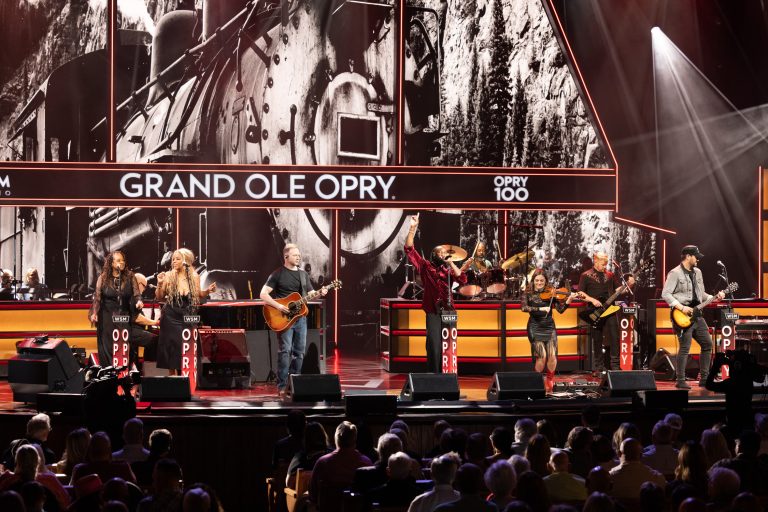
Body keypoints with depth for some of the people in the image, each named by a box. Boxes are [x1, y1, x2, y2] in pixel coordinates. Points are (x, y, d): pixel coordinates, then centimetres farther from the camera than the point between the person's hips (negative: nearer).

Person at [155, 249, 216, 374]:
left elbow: (198, 295, 12)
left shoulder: (194, 277, 0)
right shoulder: (168, 276, -4)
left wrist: (208, 291, -5)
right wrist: (160, 284, -15)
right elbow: (160, 297, 1)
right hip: (171, 317, -1)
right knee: (173, 346, -1)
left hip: (188, 316, 1)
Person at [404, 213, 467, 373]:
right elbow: (409, 249, 0)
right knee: (434, 344, -9)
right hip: (433, 311, -3)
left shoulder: (448, 269, 16)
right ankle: (433, 375, -4)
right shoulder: (425, 266, 8)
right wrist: (413, 228, -9)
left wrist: (451, 263, -3)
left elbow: (463, 280, 1)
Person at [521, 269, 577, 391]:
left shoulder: (550, 293, 5)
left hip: (549, 327, 2)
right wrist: (540, 309, -25)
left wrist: (568, 301, -21)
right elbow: (524, 307, -15)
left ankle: (549, 381, 9)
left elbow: (560, 310, -3)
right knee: (542, 355, -16)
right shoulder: (528, 294, 3)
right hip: (535, 327, -2)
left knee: (552, 355, -14)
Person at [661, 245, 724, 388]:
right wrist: (681, 307, -20)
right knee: (685, 348, -8)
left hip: (697, 315, 8)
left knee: (708, 344, 7)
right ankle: (680, 381, -1)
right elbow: (665, 294, -15)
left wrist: (715, 297, 7)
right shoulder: (675, 273, -9)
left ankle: (704, 379, 14)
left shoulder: (697, 272, 16)